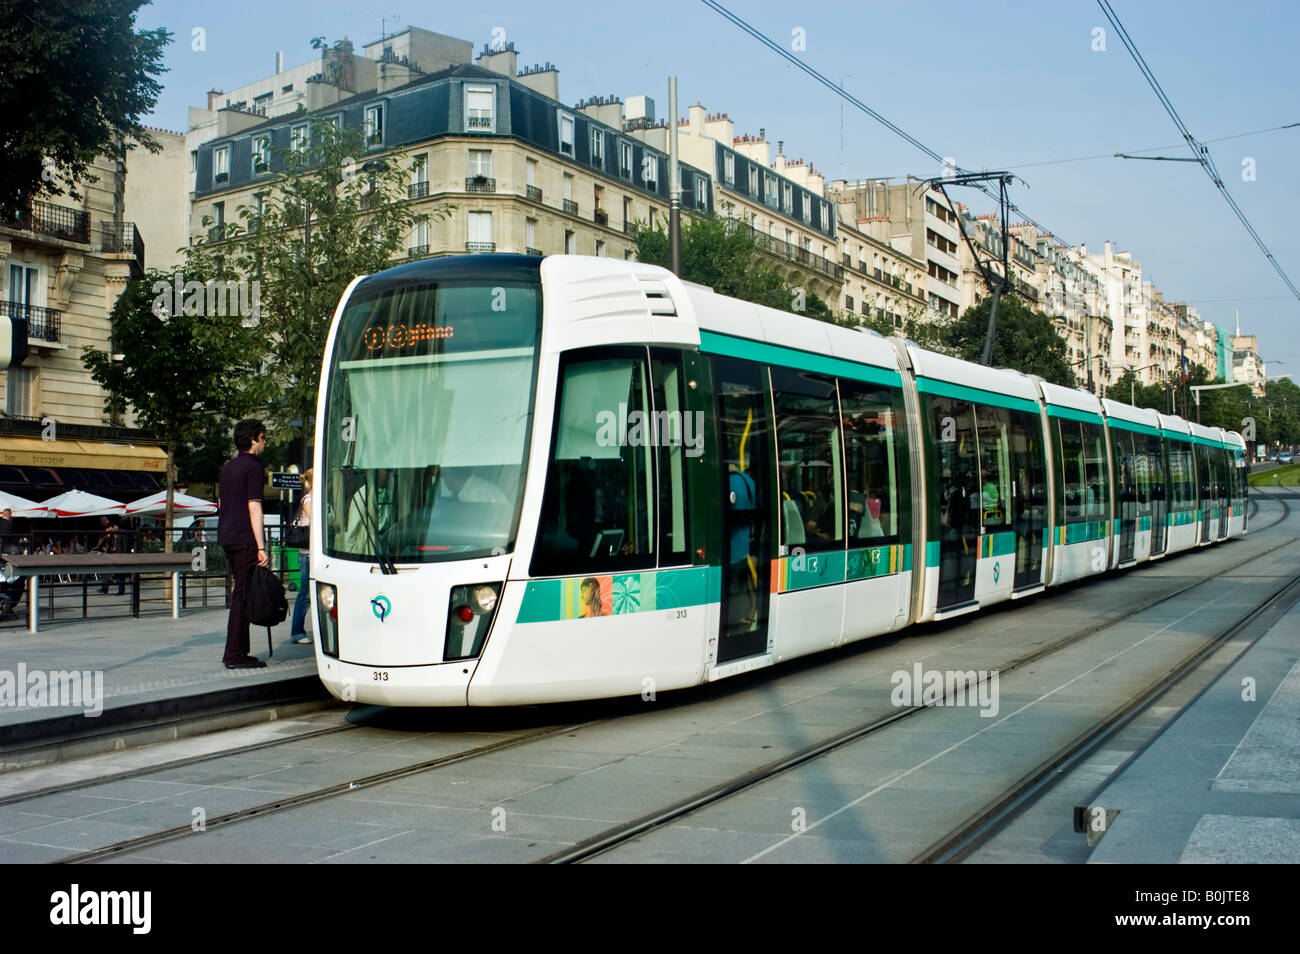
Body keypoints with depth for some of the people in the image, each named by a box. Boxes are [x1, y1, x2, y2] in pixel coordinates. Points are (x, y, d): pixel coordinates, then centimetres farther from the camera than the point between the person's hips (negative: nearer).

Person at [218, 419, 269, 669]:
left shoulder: (228, 466, 17)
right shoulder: (254, 467, -10)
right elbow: (254, 509, -17)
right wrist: (261, 548, -18)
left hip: (226, 537, 9)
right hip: (245, 540, -9)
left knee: (240, 592, 14)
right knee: (243, 595, -6)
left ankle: (237, 651, 17)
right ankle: (235, 655, -5)